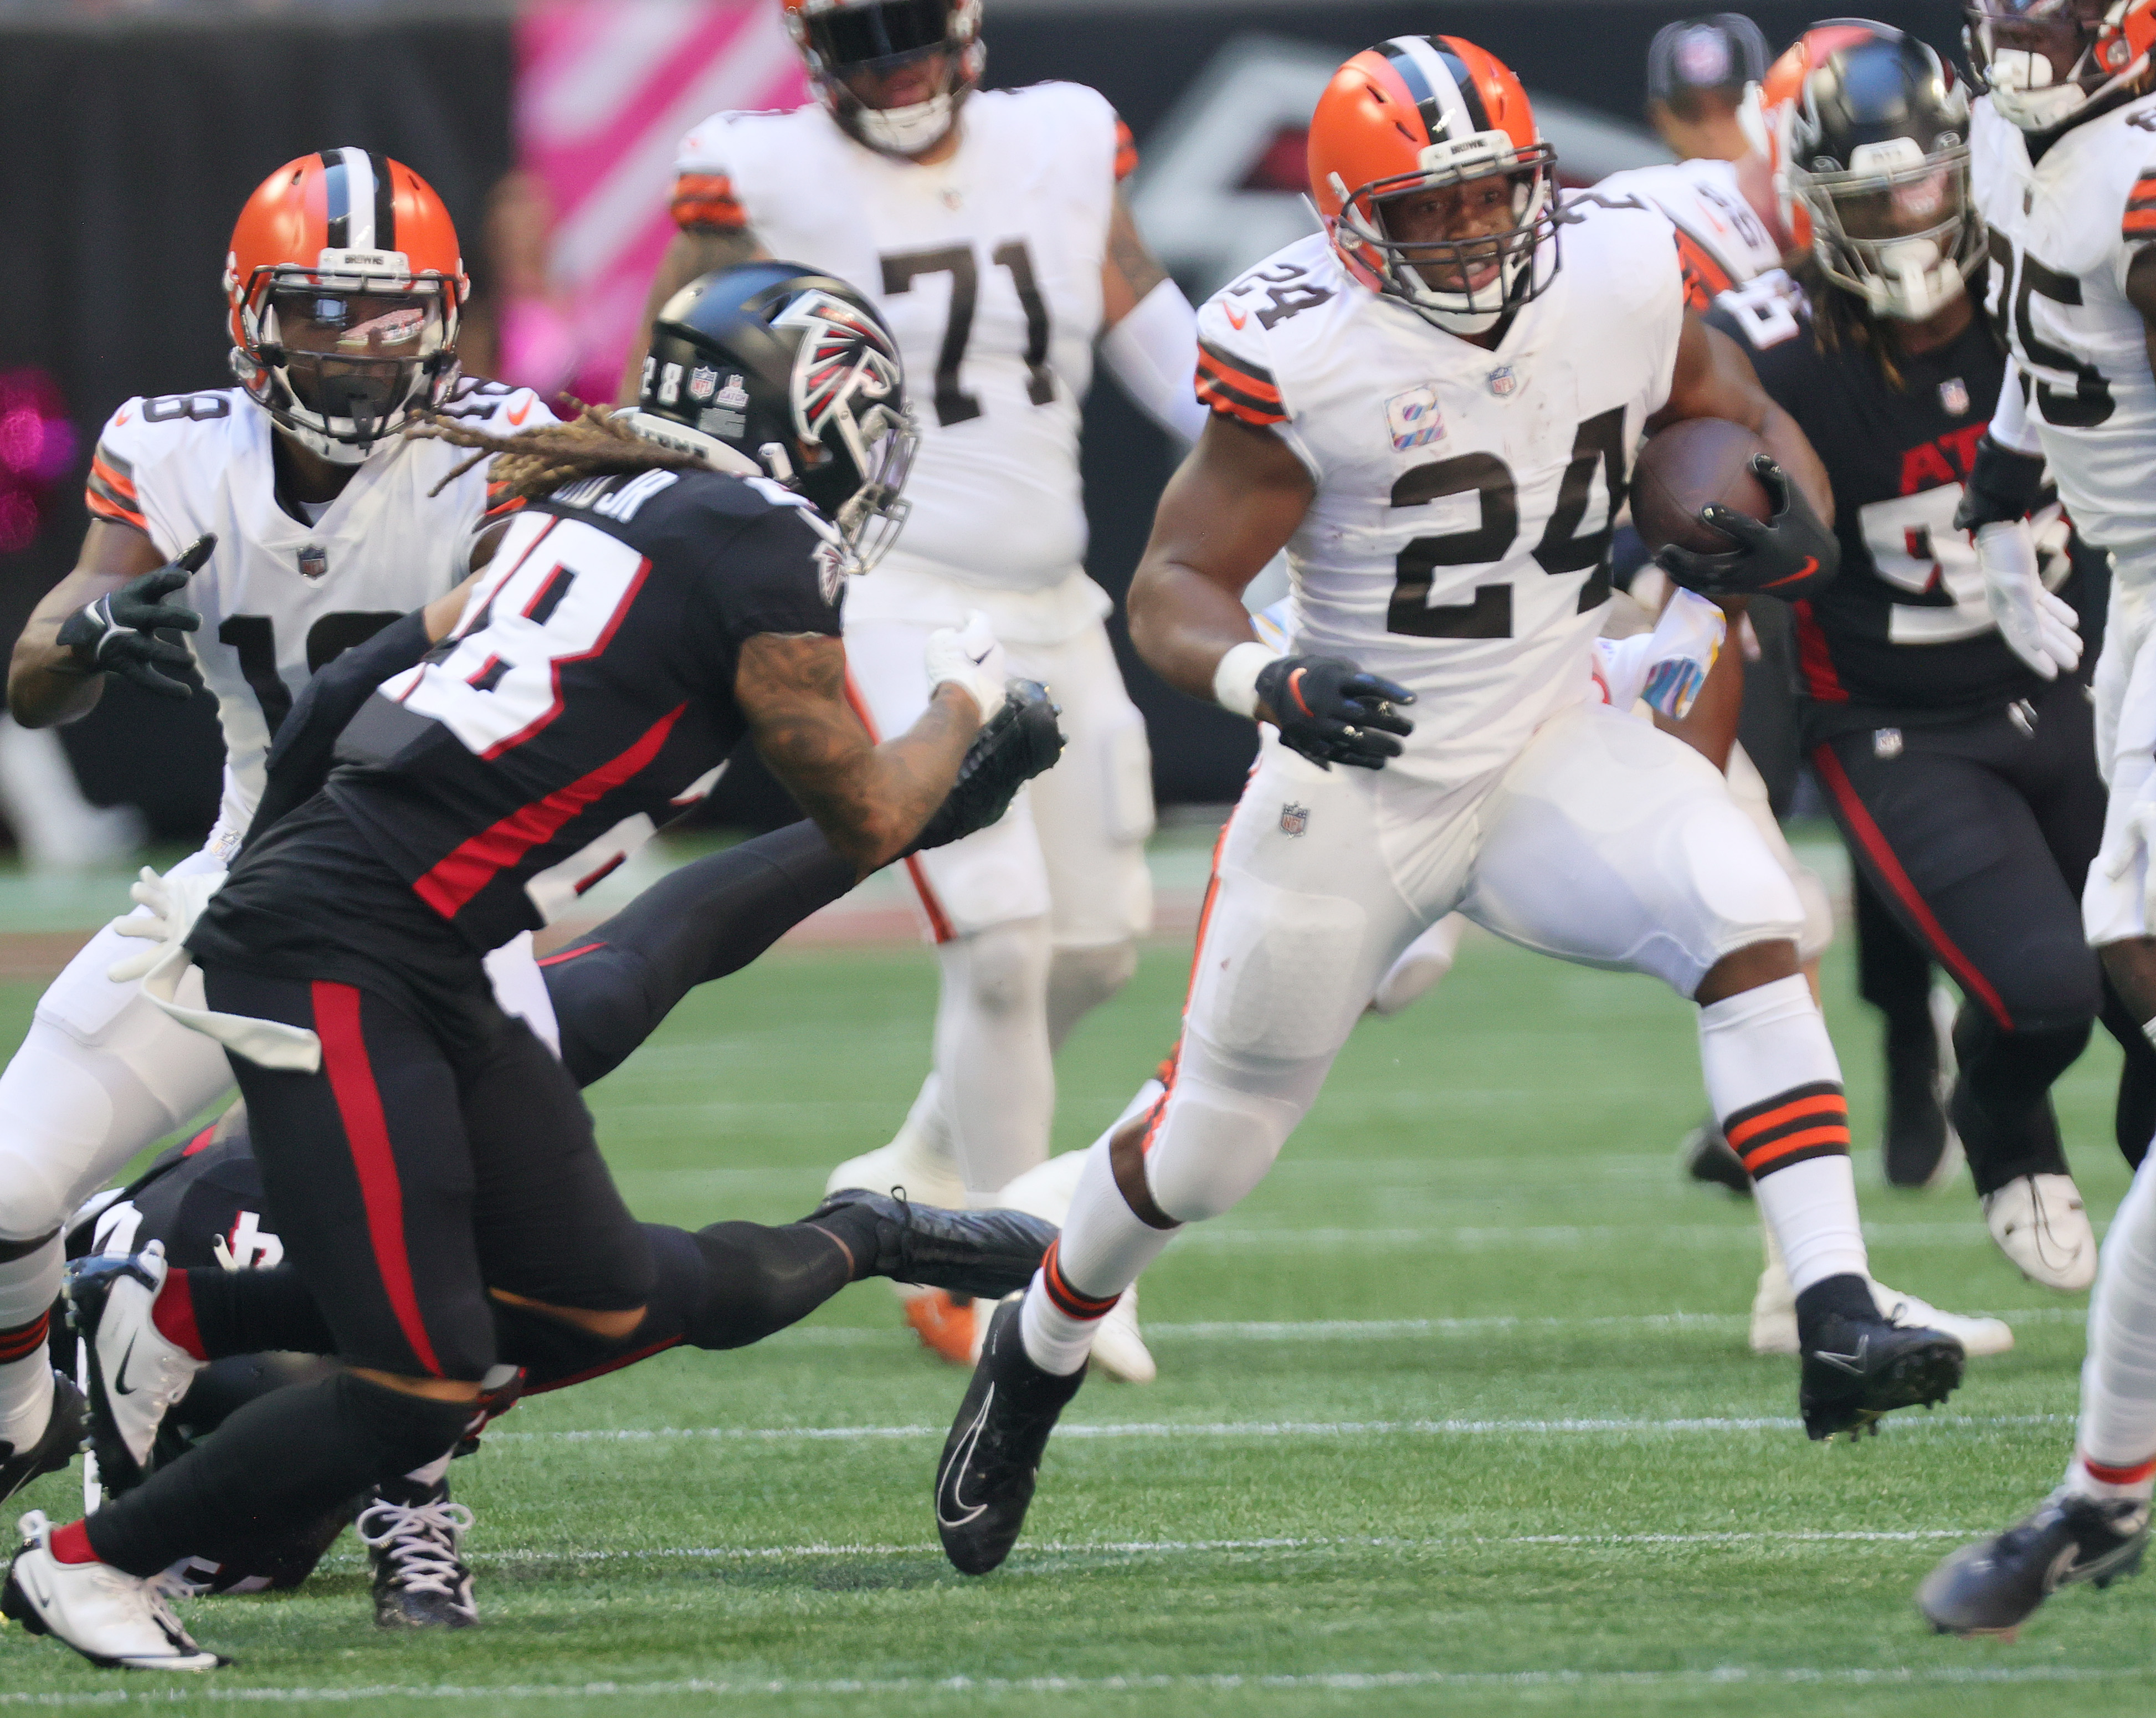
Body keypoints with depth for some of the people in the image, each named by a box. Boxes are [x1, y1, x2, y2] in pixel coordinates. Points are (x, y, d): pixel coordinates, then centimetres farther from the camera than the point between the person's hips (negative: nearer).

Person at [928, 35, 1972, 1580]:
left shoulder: (1622, 281, -8)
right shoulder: (1302, 356, -20)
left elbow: (1748, 422, 9)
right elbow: (1175, 586, -15)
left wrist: (1793, 530, -14)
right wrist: (1269, 681, -36)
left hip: (1554, 751, 3)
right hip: (1358, 790, -3)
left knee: (1748, 929, -26)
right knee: (1205, 1150, 10)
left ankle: (1838, 1330, -31)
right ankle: (1036, 1354, 41)